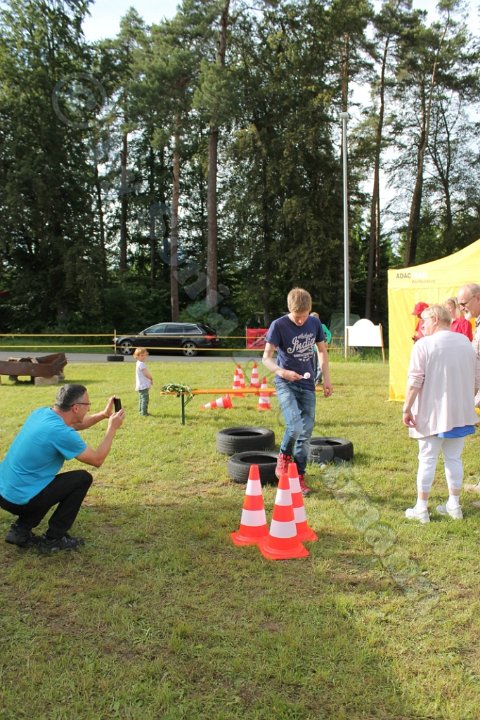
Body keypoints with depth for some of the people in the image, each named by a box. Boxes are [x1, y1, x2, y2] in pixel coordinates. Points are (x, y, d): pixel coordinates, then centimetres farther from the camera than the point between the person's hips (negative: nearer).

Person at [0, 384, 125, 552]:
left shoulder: (41, 412, 2)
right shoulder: (61, 433, -23)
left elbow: (75, 424, 24)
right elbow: (97, 460, -9)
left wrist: (104, 414, 18)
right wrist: (112, 427, 0)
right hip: (20, 500, -8)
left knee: (54, 482, 31)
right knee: (83, 478, 2)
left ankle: (21, 529, 19)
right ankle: (54, 539, 6)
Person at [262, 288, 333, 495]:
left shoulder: (314, 323, 1)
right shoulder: (278, 325, -12)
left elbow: (322, 350, 15)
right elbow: (266, 357, -13)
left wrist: (326, 378, 9)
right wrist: (281, 371, -32)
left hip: (307, 385, 4)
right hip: (286, 384, -4)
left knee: (306, 432, 5)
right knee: (294, 426, -23)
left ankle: (299, 477, 19)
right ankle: (284, 457, 7)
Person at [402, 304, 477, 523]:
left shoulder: (424, 344, -13)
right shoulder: (465, 342, 7)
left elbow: (415, 381, -16)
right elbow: (473, 378, 14)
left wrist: (407, 409, -9)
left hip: (432, 414, -5)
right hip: (460, 413, 5)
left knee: (427, 459, 3)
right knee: (454, 458, 15)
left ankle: (421, 508, 10)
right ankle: (454, 505, 22)